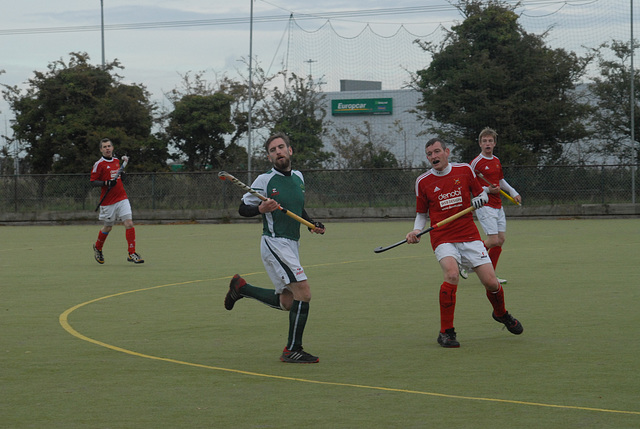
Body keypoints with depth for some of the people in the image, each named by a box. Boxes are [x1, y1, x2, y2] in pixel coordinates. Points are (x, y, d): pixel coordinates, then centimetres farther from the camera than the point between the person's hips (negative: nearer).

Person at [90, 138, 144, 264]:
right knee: (108, 228, 8)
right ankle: (97, 247, 37)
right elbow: (93, 181, -9)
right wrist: (106, 183, -22)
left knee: (129, 223, -11)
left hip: (122, 198, 4)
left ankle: (131, 254, -9)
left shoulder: (116, 160, 12)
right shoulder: (99, 164, -7)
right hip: (108, 201, -4)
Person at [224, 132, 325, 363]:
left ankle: (241, 287, 29)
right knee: (303, 293, -17)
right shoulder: (265, 180, -9)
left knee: (286, 302, 13)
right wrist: (261, 208, -24)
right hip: (274, 243, -8)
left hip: (291, 245, 8)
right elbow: (243, 208, -4)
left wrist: (312, 224, 8)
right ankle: (293, 350, -9)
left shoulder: (298, 177, 11)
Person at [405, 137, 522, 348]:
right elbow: (421, 213, 14)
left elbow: (482, 194, 15)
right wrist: (416, 231, -4)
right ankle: (446, 332, -17)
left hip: (469, 236, 2)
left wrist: (479, 199, -9)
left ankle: (501, 314, 32)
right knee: (451, 274, -30)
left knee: (491, 282, -5)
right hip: (443, 239, -2)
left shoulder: (465, 170, 4)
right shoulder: (423, 181, 3)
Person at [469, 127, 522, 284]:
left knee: (500, 239, 4)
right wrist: (487, 190, -19)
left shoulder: (496, 161, 13)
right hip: (484, 206, -8)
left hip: (498, 205, 8)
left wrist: (513, 192, 19)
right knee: (493, 240, -16)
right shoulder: (476, 162, -10)